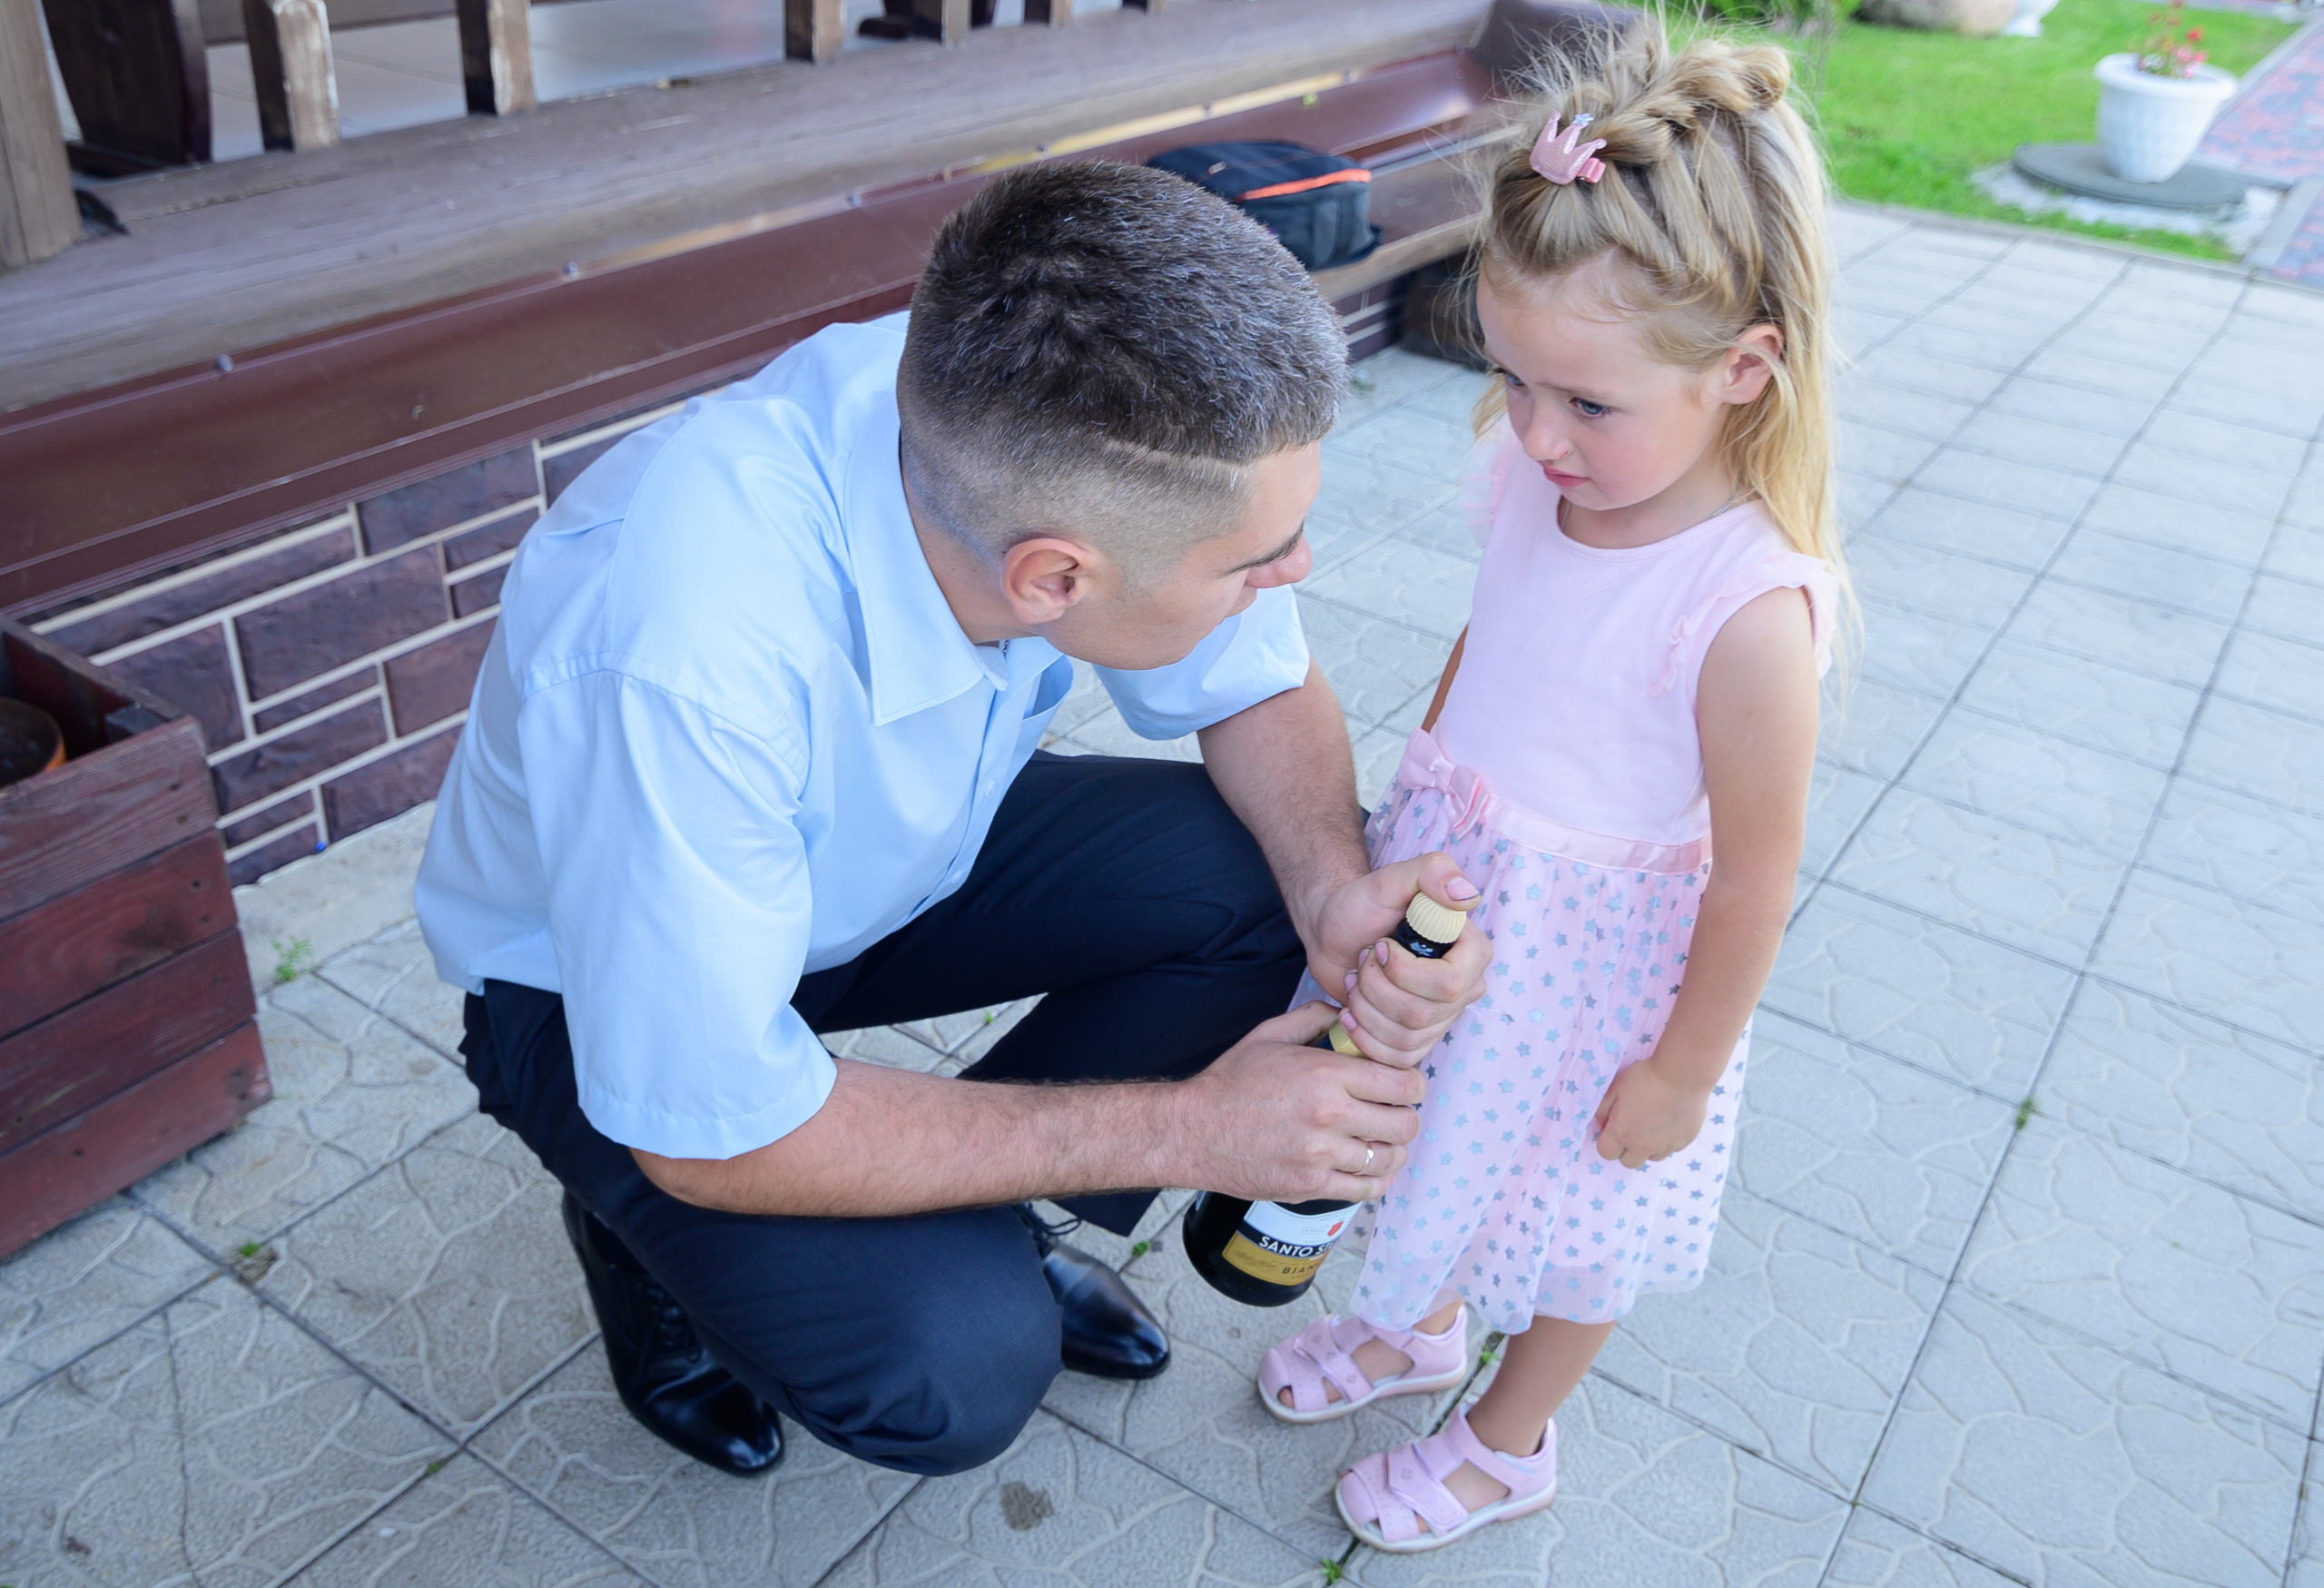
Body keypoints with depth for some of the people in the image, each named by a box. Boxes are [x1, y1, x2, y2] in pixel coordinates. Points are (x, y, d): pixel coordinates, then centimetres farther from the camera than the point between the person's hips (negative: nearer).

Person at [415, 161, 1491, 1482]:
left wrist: (1335, 889, -27)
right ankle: (650, 1242, 8)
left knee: (1266, 874, -15)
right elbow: (716, 1134, -30)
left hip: (897, 853, 6)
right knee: (956, 1367, -24)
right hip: (599, 981, -5)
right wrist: (1183, 1129, -26)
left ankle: (973, 1212, 7)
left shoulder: (1044, 438, -25)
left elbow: (1261, 691, -6)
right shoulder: (682, 662, -42)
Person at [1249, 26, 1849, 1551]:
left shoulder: (1746, 611, -33)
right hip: (1450, 893, 6)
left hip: (1596, 962, -6)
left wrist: (1683, 1072, -12)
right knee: (1447, 1145, 28)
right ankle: (1420, 1322, 59)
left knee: (1578, 1211, 20)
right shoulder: (1547, 477, -13)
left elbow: (1756, 879, -22)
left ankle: (1509, 1443, 48)